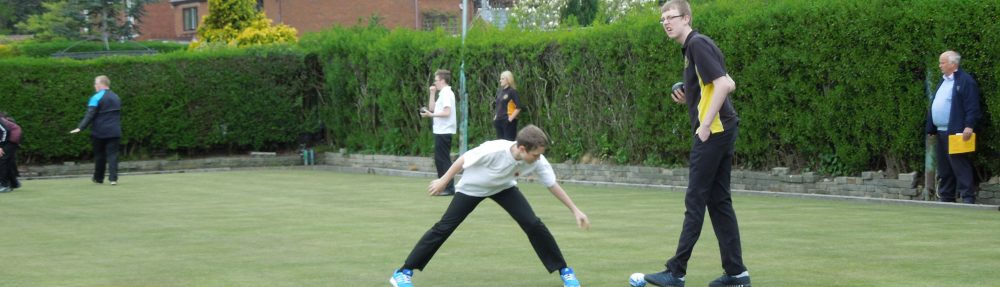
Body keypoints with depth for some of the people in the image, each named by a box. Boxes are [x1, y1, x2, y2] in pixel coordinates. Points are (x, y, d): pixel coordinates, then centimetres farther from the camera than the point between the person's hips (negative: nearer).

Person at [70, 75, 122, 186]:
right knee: (112, 154, 0)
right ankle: (113, 178, -12)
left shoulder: (96, 98, -10)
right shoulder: (116, 98, 12)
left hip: (99, 132, -4)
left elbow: (90, 115, -17)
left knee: (99, 155, 10)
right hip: (114, 132, 4)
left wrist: (80, 127, -18)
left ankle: (98, 178, 20)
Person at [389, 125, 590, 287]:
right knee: (444, 228, -8)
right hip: (472, 188, -3)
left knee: (533, 224, -12)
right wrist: (443, 181, -12)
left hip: (503, 188, 3)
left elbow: (553, 185, -13)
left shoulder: (537, 161, -28)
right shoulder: (494, 150, -40)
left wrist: (575, 210, -12)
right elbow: (464, 160, -23)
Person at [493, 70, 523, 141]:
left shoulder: (512, 92, -9)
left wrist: (511, 118, -16)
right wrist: (496, 116, 14)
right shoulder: (499, 91, 11)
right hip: (499, 121, 8)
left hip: (508, 121, -7)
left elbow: (518, 107, -15)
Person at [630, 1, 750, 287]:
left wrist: (705, 125, -20)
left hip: (713, 132, -10)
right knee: (719, 201, 10)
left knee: (695, 202, -5)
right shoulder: (692, 47, 17)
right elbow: (729, 85, 23)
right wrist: (690, 97, 12)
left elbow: (723, 84, -21)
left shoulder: (698, 44, -12)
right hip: (722, 131, 10)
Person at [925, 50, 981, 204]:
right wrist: (931, 128, 19)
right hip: (941, 132, 10)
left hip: (955, 132, -10)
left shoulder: (965, 81, -8)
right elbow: (935, 106, 23)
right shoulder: (943, 81, 21)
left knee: (960, 167, -11)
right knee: (944, 169, 12)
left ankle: (968, 198, -10)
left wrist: (969, 127, -24)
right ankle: (945, 198, 17)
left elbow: (972, 106, -16)